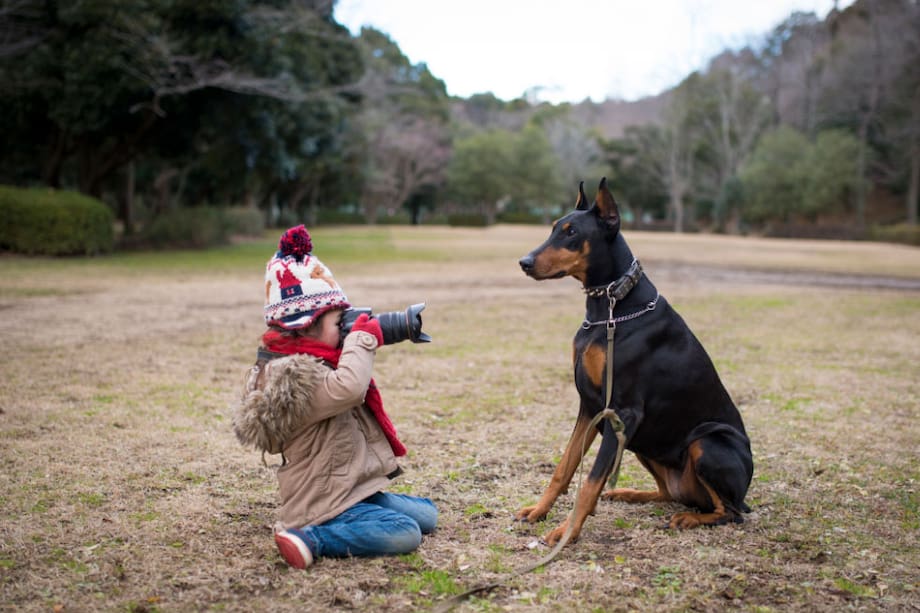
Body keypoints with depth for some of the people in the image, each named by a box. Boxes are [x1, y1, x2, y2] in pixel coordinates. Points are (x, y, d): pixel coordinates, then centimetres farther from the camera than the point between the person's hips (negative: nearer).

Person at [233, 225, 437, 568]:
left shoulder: (309, 364, 12)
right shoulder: (294, 376, -21)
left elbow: (349, 392, 24)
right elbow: (347, 388, -37)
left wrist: (360, 345, 6)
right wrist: (363, 339, -20)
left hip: (353, 489, 11)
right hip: (325, 503, -11)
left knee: (426, 515, 15)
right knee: (404, 535, -24)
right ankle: (311, 539, -17)